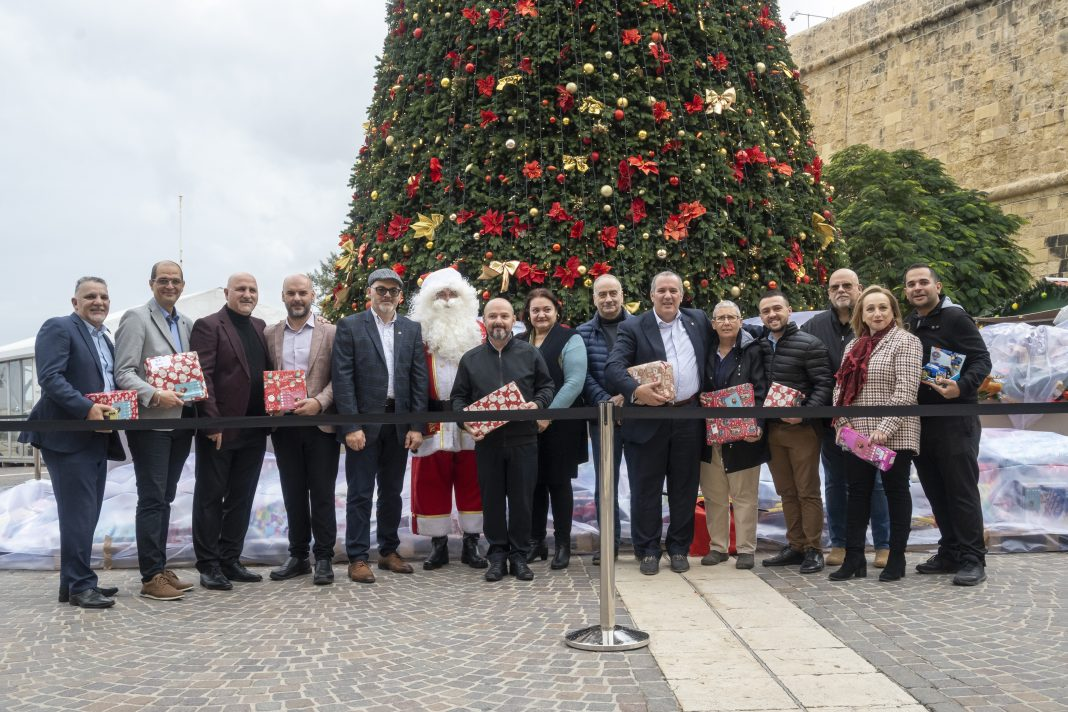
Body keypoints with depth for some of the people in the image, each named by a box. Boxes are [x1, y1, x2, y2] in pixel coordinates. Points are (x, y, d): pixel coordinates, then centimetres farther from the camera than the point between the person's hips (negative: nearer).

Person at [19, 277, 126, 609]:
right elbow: (50, 378, -17)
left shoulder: (105, 340, 20)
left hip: (96, 438, 9)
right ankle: (80, 586, 0)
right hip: (68, 437, -9)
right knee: (78, 514, -7)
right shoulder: (58, 328, -6)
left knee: (87, 515, 12)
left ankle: (76, 582, 20)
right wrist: (87, 409, -25)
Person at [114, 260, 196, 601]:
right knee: (152, 499, -4)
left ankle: (160, 568, 19)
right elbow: (123, 373, -12)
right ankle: (151, 577, 3)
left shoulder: (186, 324, 15)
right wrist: (155, 395, -24)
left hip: (181, 421, 6)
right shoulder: (136, 318, -5)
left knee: (165, 497, 11)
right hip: (150, 422, -6)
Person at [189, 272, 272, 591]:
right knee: (210, 498, 5)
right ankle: (209, 565, 12)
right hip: (219, 431, -6)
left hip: (253, 431, 6)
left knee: (241, 499, 12)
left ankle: (230, 561, 21)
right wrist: (212, 422, -18)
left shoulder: (260, 328, 14)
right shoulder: (208, 326, -5)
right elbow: (201, 376, -12)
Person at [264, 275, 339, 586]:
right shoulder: (269, 334, 10)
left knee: (321, 493, 1)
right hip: (284, 425, 3)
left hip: (320, 424, -3)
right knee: (293, 493, 10)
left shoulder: (330, 333, 1)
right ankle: (298, 556, 20)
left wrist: (319, 402, -18)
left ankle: (324, 557, 9)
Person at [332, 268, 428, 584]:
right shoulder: (350, 326, -1)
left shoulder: (412, 329, 9)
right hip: (363, 423, -3)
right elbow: (342, 379, -7)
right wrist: (351, 426, -14)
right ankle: (358, 558, 9)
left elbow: (419, 379, 5)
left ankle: (389, 551, 24)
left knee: (392, 492, 12)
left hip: (399, 424, 4)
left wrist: (417, 426, -2)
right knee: (360, 493, 1)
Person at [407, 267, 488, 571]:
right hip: (433, 421, -1)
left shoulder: (477, 330, 9)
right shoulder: (418, 331, 3)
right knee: (430, 483, 3)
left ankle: (471, 543, 15)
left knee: (472, 481, 5)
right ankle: (438, 544, 14)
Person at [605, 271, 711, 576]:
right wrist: (636, 390, -30)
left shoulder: (698, 320, 10)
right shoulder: (633, 328, -1)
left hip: (689, 417, 3)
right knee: (646, 489, 4)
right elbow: (613, 367, -13)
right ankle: (648, 551, 15)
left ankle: (679, 548, 23)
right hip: (648, 418, -3)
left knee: (685, 488, 10)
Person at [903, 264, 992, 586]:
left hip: (955, 418, -7)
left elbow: (982, 359, -11)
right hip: (920, 419, 7)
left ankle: (973, 559, 1)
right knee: (936, 491, 11)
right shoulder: (907, 325, 14)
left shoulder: (954, 317, -5)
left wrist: (962, 386, -28)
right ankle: (950, 553, 21)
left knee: (962, 489, -5)